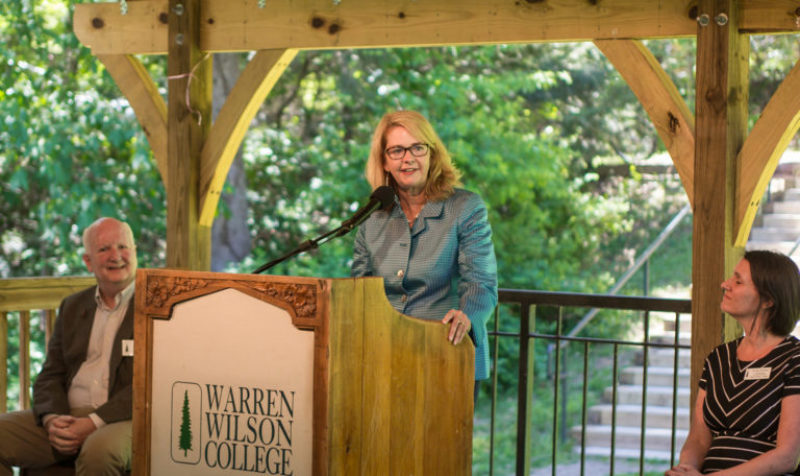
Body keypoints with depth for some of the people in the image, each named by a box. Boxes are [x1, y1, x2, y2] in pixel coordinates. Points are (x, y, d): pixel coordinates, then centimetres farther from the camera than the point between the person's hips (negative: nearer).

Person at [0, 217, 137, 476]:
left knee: (99, 451, -37)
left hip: (124, 419, -5)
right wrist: (52, 419, -8)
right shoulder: (72, 307, 19)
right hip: (67, 416, 5)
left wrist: (94, 423, -18)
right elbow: (50, 376, 15)